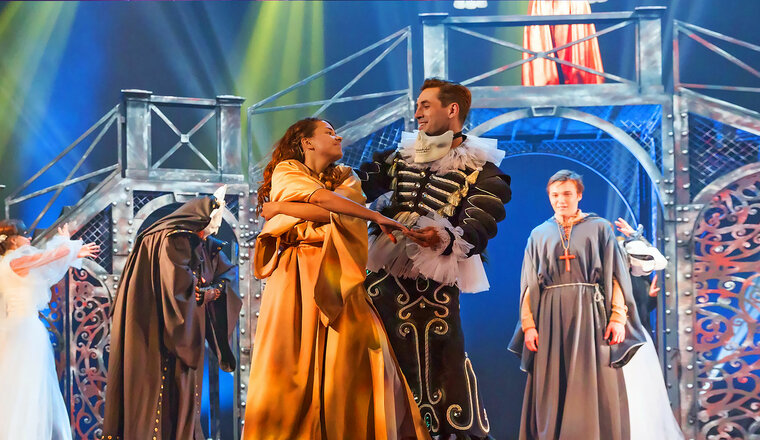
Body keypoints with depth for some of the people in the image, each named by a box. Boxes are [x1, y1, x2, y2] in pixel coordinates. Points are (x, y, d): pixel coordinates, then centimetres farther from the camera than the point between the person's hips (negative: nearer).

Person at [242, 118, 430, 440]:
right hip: (295, 277, -2)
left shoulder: (346, 177, 18)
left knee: (354, 358, -10)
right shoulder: (285, 170, 10)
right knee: (290, 361, -8)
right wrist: (377, 217, -7)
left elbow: (339, 215, -4)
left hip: (336, 278, 3)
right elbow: (325, 200, -7)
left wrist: (281, 208, -5)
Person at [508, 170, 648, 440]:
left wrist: (618, 317, -9)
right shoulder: (540, 235, 14)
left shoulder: (599, 228, 8)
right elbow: (529, 284, 9)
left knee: (595, 387, -5)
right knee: (552, 388, -1)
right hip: (551, 317, 2)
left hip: (590, 314, -2)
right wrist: (528, 324, -3)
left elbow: (616, 274, 2)